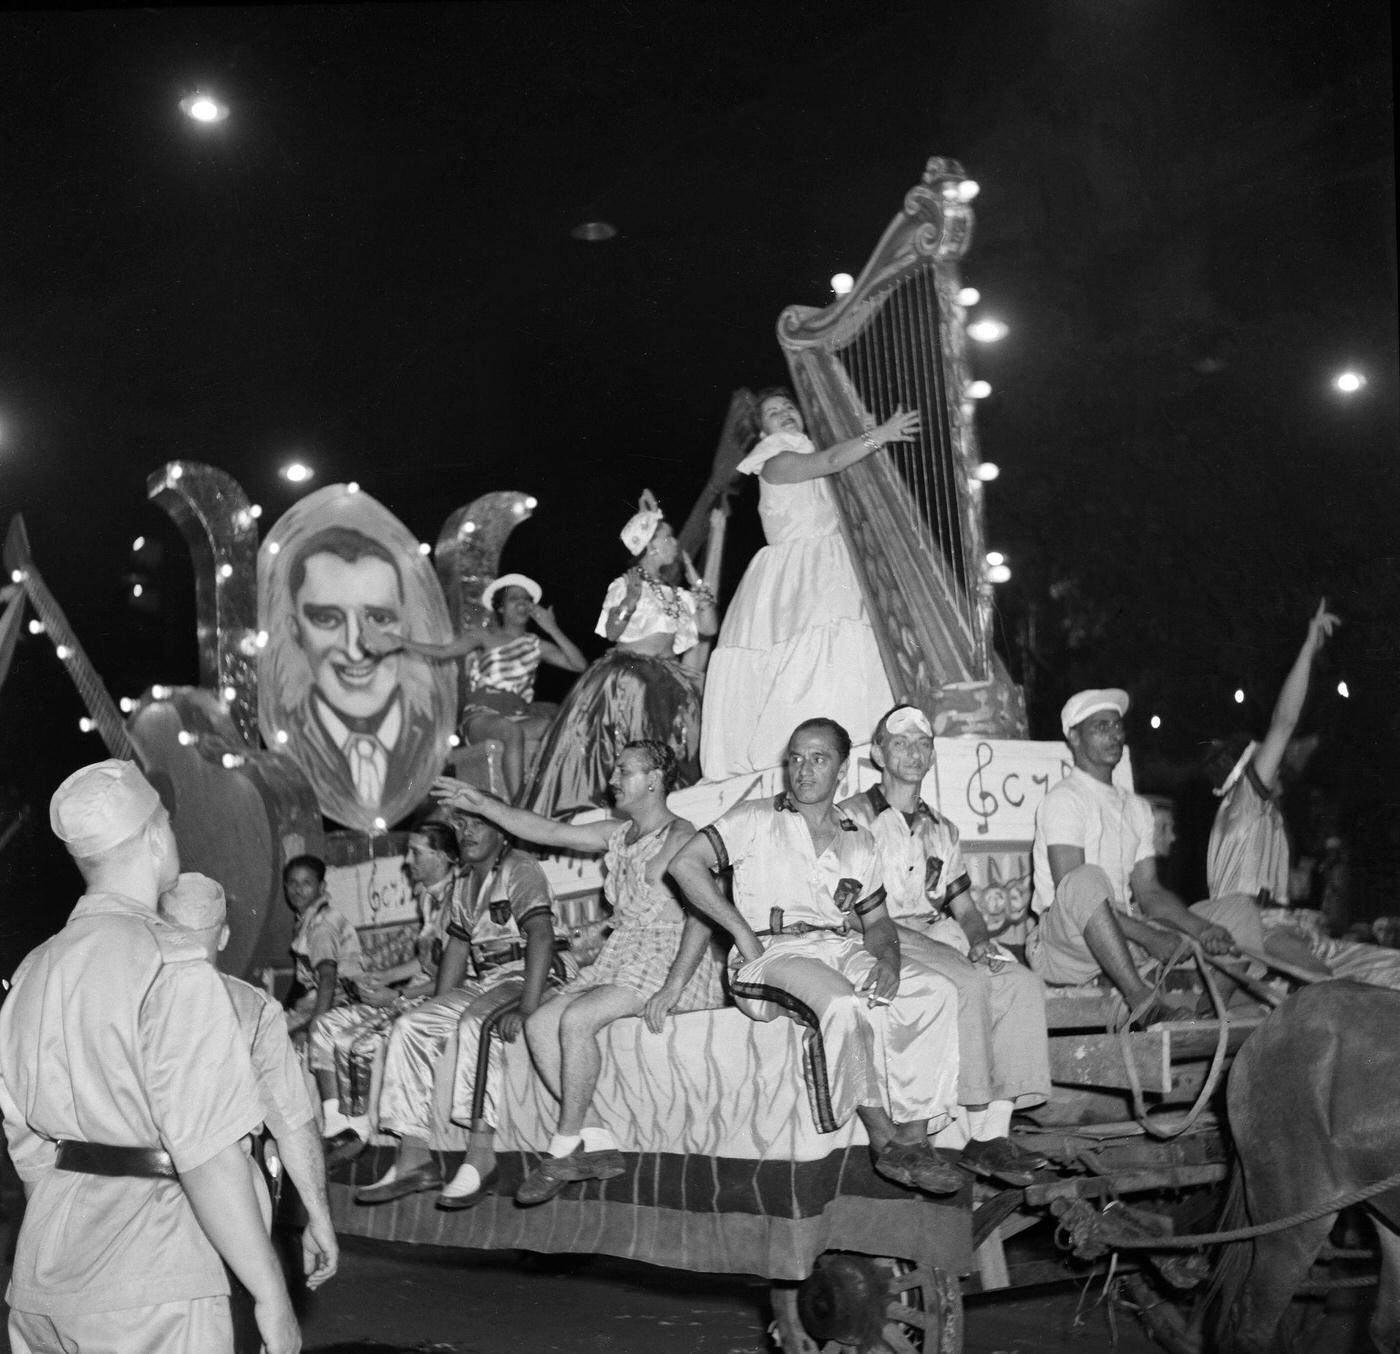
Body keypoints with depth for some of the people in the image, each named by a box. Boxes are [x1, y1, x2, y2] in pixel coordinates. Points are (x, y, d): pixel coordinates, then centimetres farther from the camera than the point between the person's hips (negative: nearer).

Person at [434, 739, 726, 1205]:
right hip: (620, 956, 8)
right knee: (538, 1025, -9)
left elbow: (701, 918, -18)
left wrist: (671, 989, -26)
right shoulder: (617, 834, 16)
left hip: (669, 960, -8)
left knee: (577, 1019, -27)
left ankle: (564, 1150, -15)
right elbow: (550, 832, 18)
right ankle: (597, 1143, -12)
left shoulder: (680, 837, -9)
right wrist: (483, 804, 12)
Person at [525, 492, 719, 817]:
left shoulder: (676, 594, 15)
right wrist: (630, 601, -26)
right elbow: (612, 632, -10)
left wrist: (696, 581, 8)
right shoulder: (625, 585, -1)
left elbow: (710, 627, 8)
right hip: (626, 678, -6)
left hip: (665, 683, 6)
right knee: (619, 756, -13)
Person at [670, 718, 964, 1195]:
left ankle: (914, 1137, -23)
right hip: (774, 953, -5)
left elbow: (877, 919, 21)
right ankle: (884, 1143, -23)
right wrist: (743, 933, -8)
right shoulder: (756, 821, 8)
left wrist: (888, 957, -4)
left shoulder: (859, 842, 22)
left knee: (936, 992, -21)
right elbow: (685, 864, -3)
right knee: (844, 1005, -36)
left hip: (845, 948, 5)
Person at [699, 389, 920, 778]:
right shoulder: (775, 463, -2)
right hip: (792, 577, -7)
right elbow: (831, 461, -16)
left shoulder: (811, 455, 24)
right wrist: (882, 435, -19)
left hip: (830, 571, 7)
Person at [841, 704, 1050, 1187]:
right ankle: (979, 1136, -28)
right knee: (968, 981, -32)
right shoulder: (854, 817, 5)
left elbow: (963, 904, 21)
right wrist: (928, 927, -17)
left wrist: (979, 941, -2)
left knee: (1024, 984, -20)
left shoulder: (940, 829, 25)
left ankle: (996, 1134, -25)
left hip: (941, 938, 6)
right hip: (883, 941, -6)